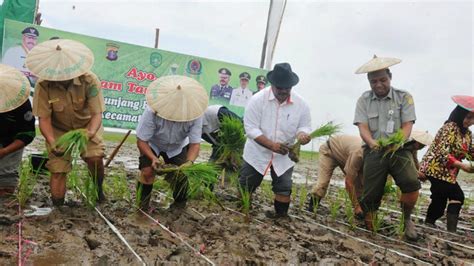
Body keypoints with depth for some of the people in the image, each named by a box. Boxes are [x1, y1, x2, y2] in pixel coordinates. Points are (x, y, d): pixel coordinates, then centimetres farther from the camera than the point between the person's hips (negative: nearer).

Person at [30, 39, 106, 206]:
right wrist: (51, 142, -36)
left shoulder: (90, 81, -26)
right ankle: (58, 208, 19)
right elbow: (44, 118, -19)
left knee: (95, 158, -23)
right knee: (57, 170, -5)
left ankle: (98, 189, 9)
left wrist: (90, 134, -46)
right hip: (58, 129, 1)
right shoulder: (44, 84, -24)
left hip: (87, 126, -1)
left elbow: (97, 114, -26)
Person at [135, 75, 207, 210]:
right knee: (147, 172, -19)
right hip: (152, 144, -1)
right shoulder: (152, 112, -37)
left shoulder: (194, 114, -32)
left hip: (177, 147, 1)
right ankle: (143, 207, 6)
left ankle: (179, 206, 17)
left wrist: (189, 162, -46)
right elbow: (141, 141, -27)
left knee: (181, 175, -12)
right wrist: (153, 158, -44)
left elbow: (195, 143, -27)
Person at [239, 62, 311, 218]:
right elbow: (251, 128, -19)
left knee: (284, 188, 6)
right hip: (257, 152, -1)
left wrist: (302, 135, -28)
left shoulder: (301, 103, -9)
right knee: (246, 185, 11)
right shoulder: (258, 99, -17)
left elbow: (304, 126, -1)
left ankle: (281, 216, 24)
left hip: (284, 155, 1)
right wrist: (272, 145, -31)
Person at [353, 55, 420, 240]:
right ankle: (370, 227, 24)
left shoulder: (404, 97, 4)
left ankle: (406, 220, 4)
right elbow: (363, 127, -5)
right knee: (371, 193, -6)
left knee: (411, 182, -25)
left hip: (399, 149, 0)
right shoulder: (364, 100, 5)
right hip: (374, 151, 1)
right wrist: (372, 143, -27)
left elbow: (407, 126, -5)